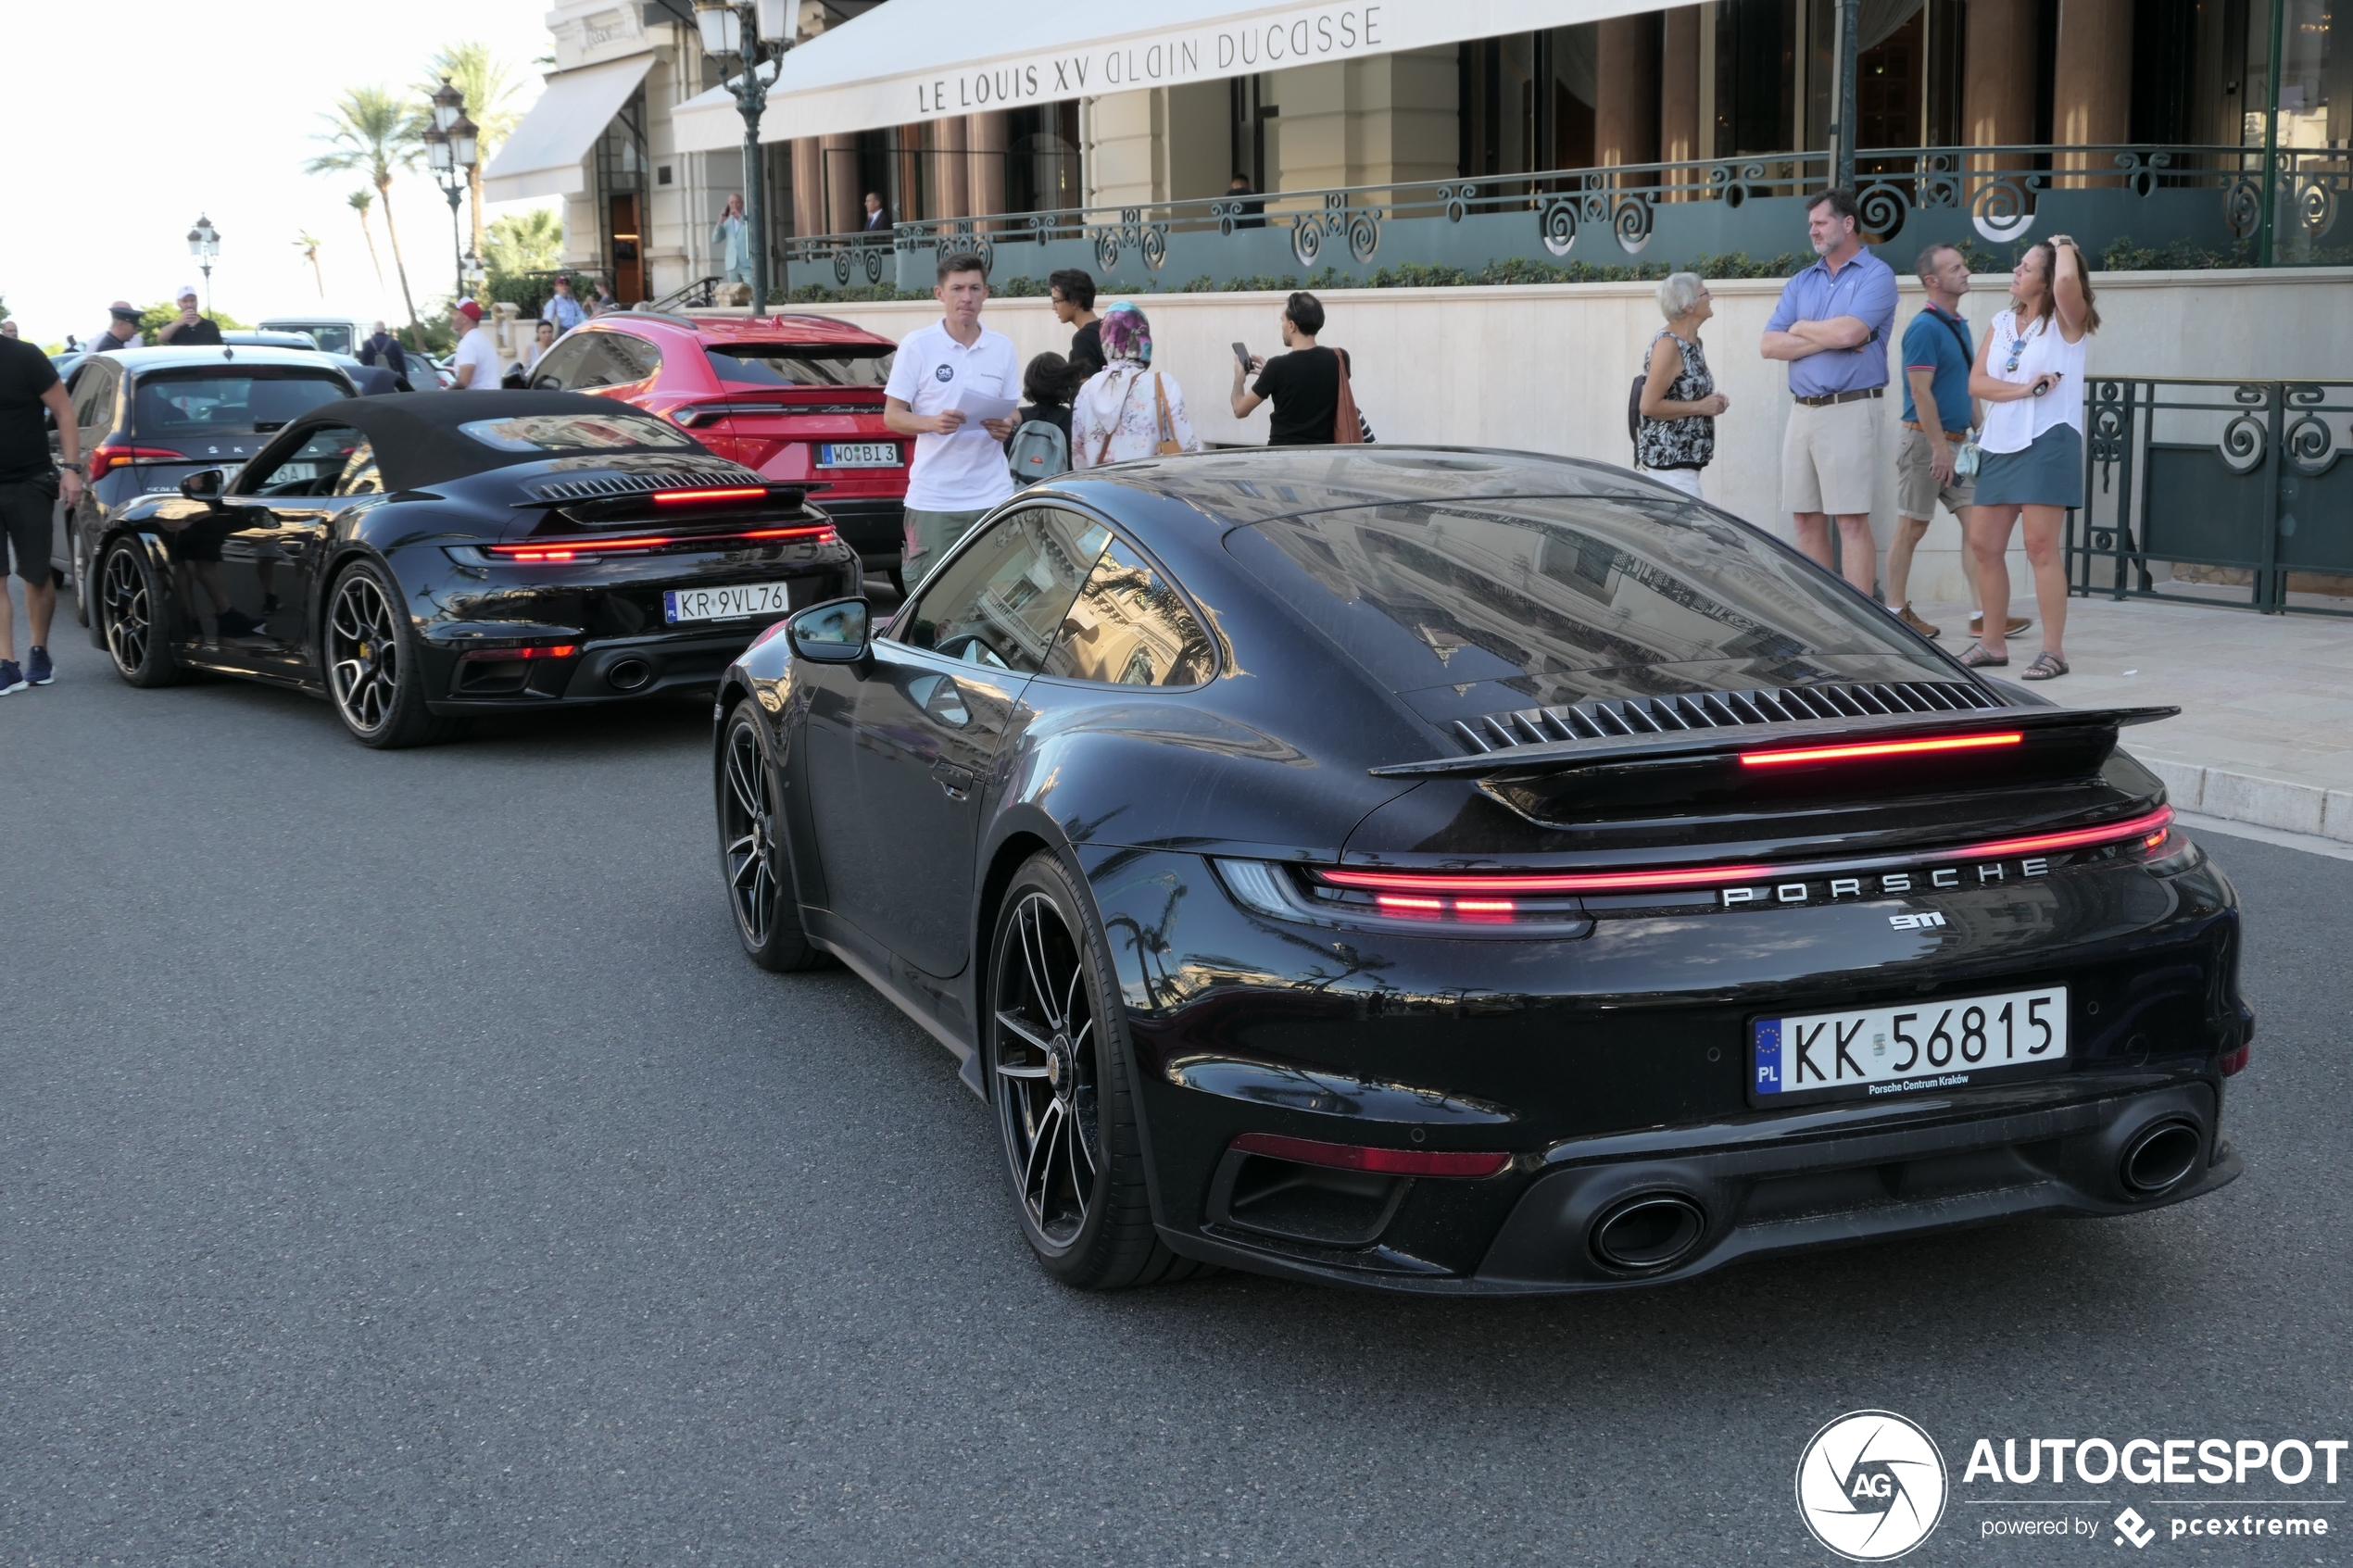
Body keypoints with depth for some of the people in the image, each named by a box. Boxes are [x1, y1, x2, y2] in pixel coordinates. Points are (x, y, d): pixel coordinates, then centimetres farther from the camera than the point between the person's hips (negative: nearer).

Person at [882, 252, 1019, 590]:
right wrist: (933, 423, -21)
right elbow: (892, 416, -1)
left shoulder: (1002, 347, 10)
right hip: (933, 498, -3)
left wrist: (1006, 426, -6)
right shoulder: (917, 345, -1)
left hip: (992, 495, 3)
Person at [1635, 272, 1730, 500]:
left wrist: (1712, 402, 7)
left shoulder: (1692, 342, 13)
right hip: (1668, 456, -9)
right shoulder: (1668, 345, -15)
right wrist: (1700, 407, -15)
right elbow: (1649, 405, -19)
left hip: (1686, 455, 9)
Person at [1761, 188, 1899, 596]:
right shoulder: (1801, 282, 16)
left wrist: (1801, 328, 0)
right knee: (1807, 521, 7)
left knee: (1851, 521, -7)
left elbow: (1848, 332, -18)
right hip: (1803, 410, 6)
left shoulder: (1875, 275, -2)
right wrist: (1826, 338, -7)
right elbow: (1771, 345, 6)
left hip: (1849, 409, -6)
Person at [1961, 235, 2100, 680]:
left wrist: (2065, 247, -6)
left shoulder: (2067, 322, -3)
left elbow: (2067, 282, -26)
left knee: (2040, 545, -10)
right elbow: (1976, 382, 3)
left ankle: (2053, 650, -5)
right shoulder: (2001, 323, 13)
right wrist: (2024, 389, -12)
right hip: (2000, 445, 7)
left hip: (2047, 442, -7)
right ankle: (1992, 643, 21)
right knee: (1984, 544, 8)